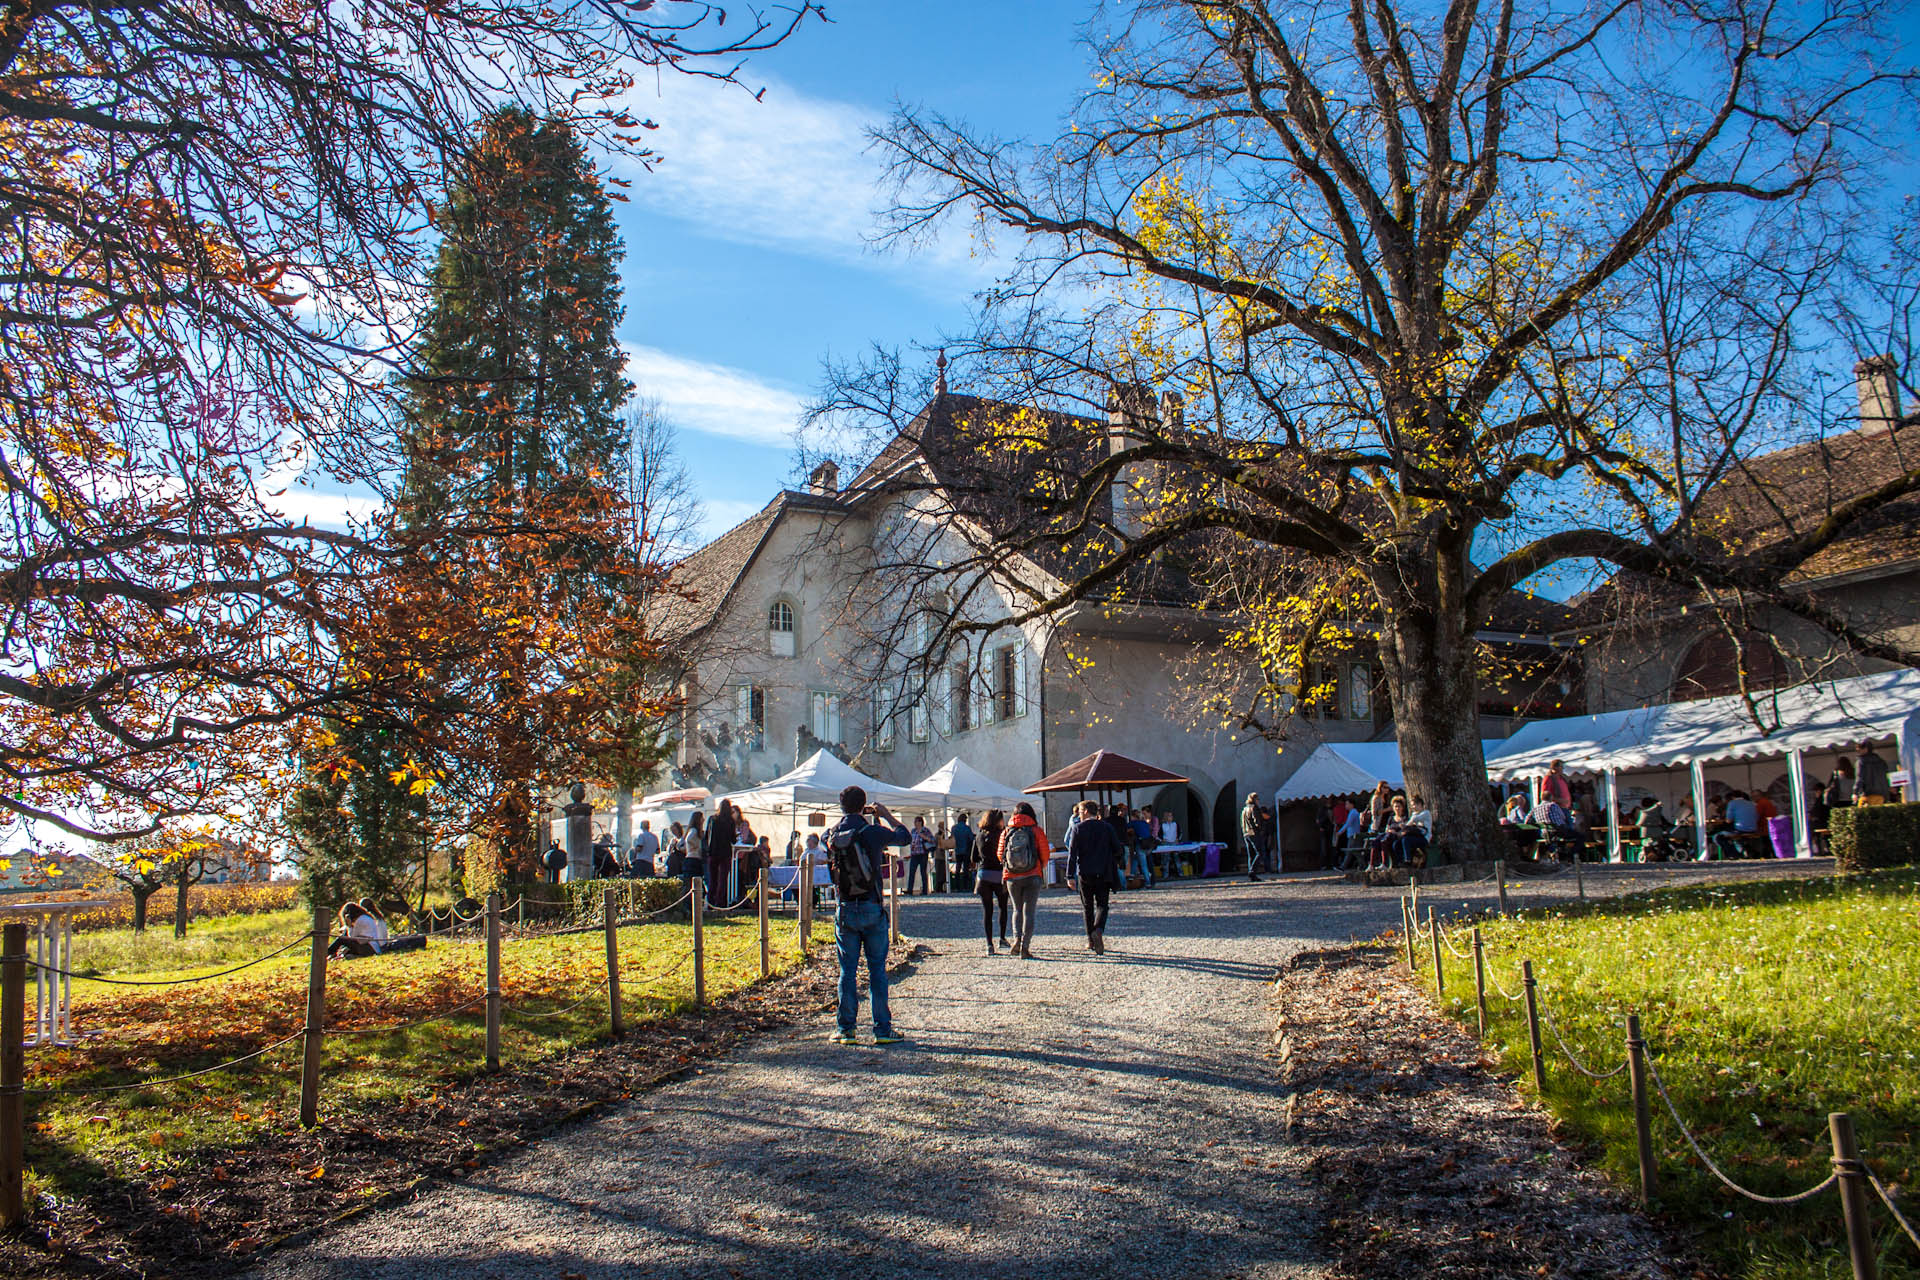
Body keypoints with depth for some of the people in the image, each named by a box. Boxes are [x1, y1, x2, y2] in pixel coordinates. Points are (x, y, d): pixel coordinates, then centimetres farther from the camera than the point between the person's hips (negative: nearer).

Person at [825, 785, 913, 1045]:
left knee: (848, 972, 9)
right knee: (877, 970, 5)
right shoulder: (872, 832, -12)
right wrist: (885, 814, 15)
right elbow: (905, 837, 3)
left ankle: (846, 1030, 10)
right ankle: (882, 1029, 7)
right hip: (872, 909, -3)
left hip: (845, 910, 3)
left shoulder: (832, 836, 0)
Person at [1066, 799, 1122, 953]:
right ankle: (1098, 930, -24)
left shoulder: (1078, 828, -2)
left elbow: (1072, 853, -7)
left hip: (1085, 875, 0)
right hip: (1104, 873, 0)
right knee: (1102, 905, 3)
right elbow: (1117, 849, 5)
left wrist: (1070, 876, -7)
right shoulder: (1107, 827, 3)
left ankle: (1091, 940, 15)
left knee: (1087, 906, 13)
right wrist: (1114, 868, 21)